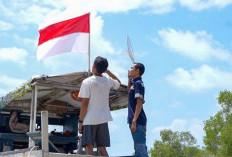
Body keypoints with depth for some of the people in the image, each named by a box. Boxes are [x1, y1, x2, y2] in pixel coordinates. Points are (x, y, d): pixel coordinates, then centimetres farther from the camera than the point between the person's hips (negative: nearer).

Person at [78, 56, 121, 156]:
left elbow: (85, 103, -12)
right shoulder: (108, 81, 4)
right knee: (102, 148, 10)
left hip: (89, 120, -5)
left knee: (88, 148, -3)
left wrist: (80, 121, -5)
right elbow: (118, 83, 29)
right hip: (103, 119, 5)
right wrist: (107, 71, 23)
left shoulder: (87, 82, -10)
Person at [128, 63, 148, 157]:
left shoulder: (138, 83, -12)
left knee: (140, 149, -10)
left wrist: (134, 121, -22)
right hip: (137, 121, 10)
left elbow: (139, 103, -19)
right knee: (140, 148, 14)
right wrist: (129, 78, 23)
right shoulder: (134, 83, 15)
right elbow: (129, 91, 38)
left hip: (137, 122, -10)